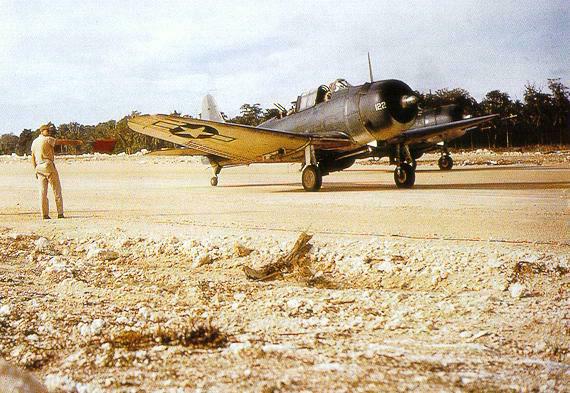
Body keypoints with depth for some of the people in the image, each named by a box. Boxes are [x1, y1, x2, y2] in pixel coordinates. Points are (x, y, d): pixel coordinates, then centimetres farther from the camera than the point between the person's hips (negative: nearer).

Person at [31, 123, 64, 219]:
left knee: (42, 192, 4)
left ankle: (45, 214, -1)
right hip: (48, 166, -6)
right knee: (57, 190, -1)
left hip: (39, 167, 6)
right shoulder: (48, 139, -5)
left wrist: (35, 170, 19)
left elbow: (32, 158, 16)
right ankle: (60, 213, -5)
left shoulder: (34, 142, 16)